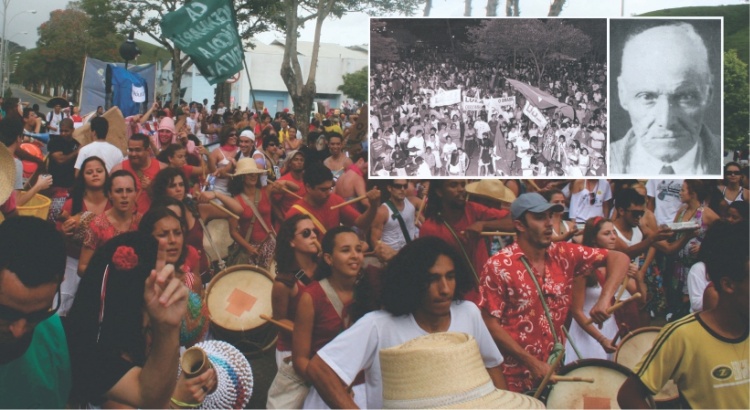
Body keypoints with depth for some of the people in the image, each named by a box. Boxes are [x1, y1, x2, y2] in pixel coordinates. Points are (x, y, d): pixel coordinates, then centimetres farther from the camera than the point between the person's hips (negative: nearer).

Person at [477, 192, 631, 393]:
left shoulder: (564, 254, -1)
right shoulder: (498, 266, -14)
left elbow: (618, 258, 0)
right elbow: (490, 324, -13)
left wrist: (605, 298, -17)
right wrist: (532, 362, -18)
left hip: (555, 368, 5)